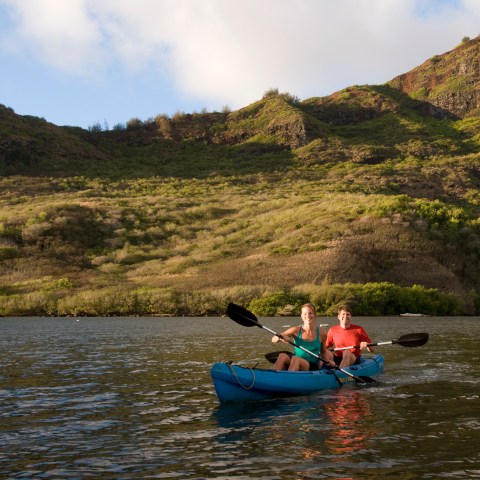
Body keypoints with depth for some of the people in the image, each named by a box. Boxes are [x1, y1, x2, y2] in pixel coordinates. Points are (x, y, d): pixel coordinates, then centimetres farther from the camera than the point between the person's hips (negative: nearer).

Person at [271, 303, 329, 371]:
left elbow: (323, 352, 21)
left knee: (295, 358, -34)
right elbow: (273, 340, -4)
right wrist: (280, 337, -27)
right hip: (296, 363, 1)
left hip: (312, 366, -1)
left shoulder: (321, 334, 1)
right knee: (282, 356, -31)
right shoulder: (296, 330, 1)